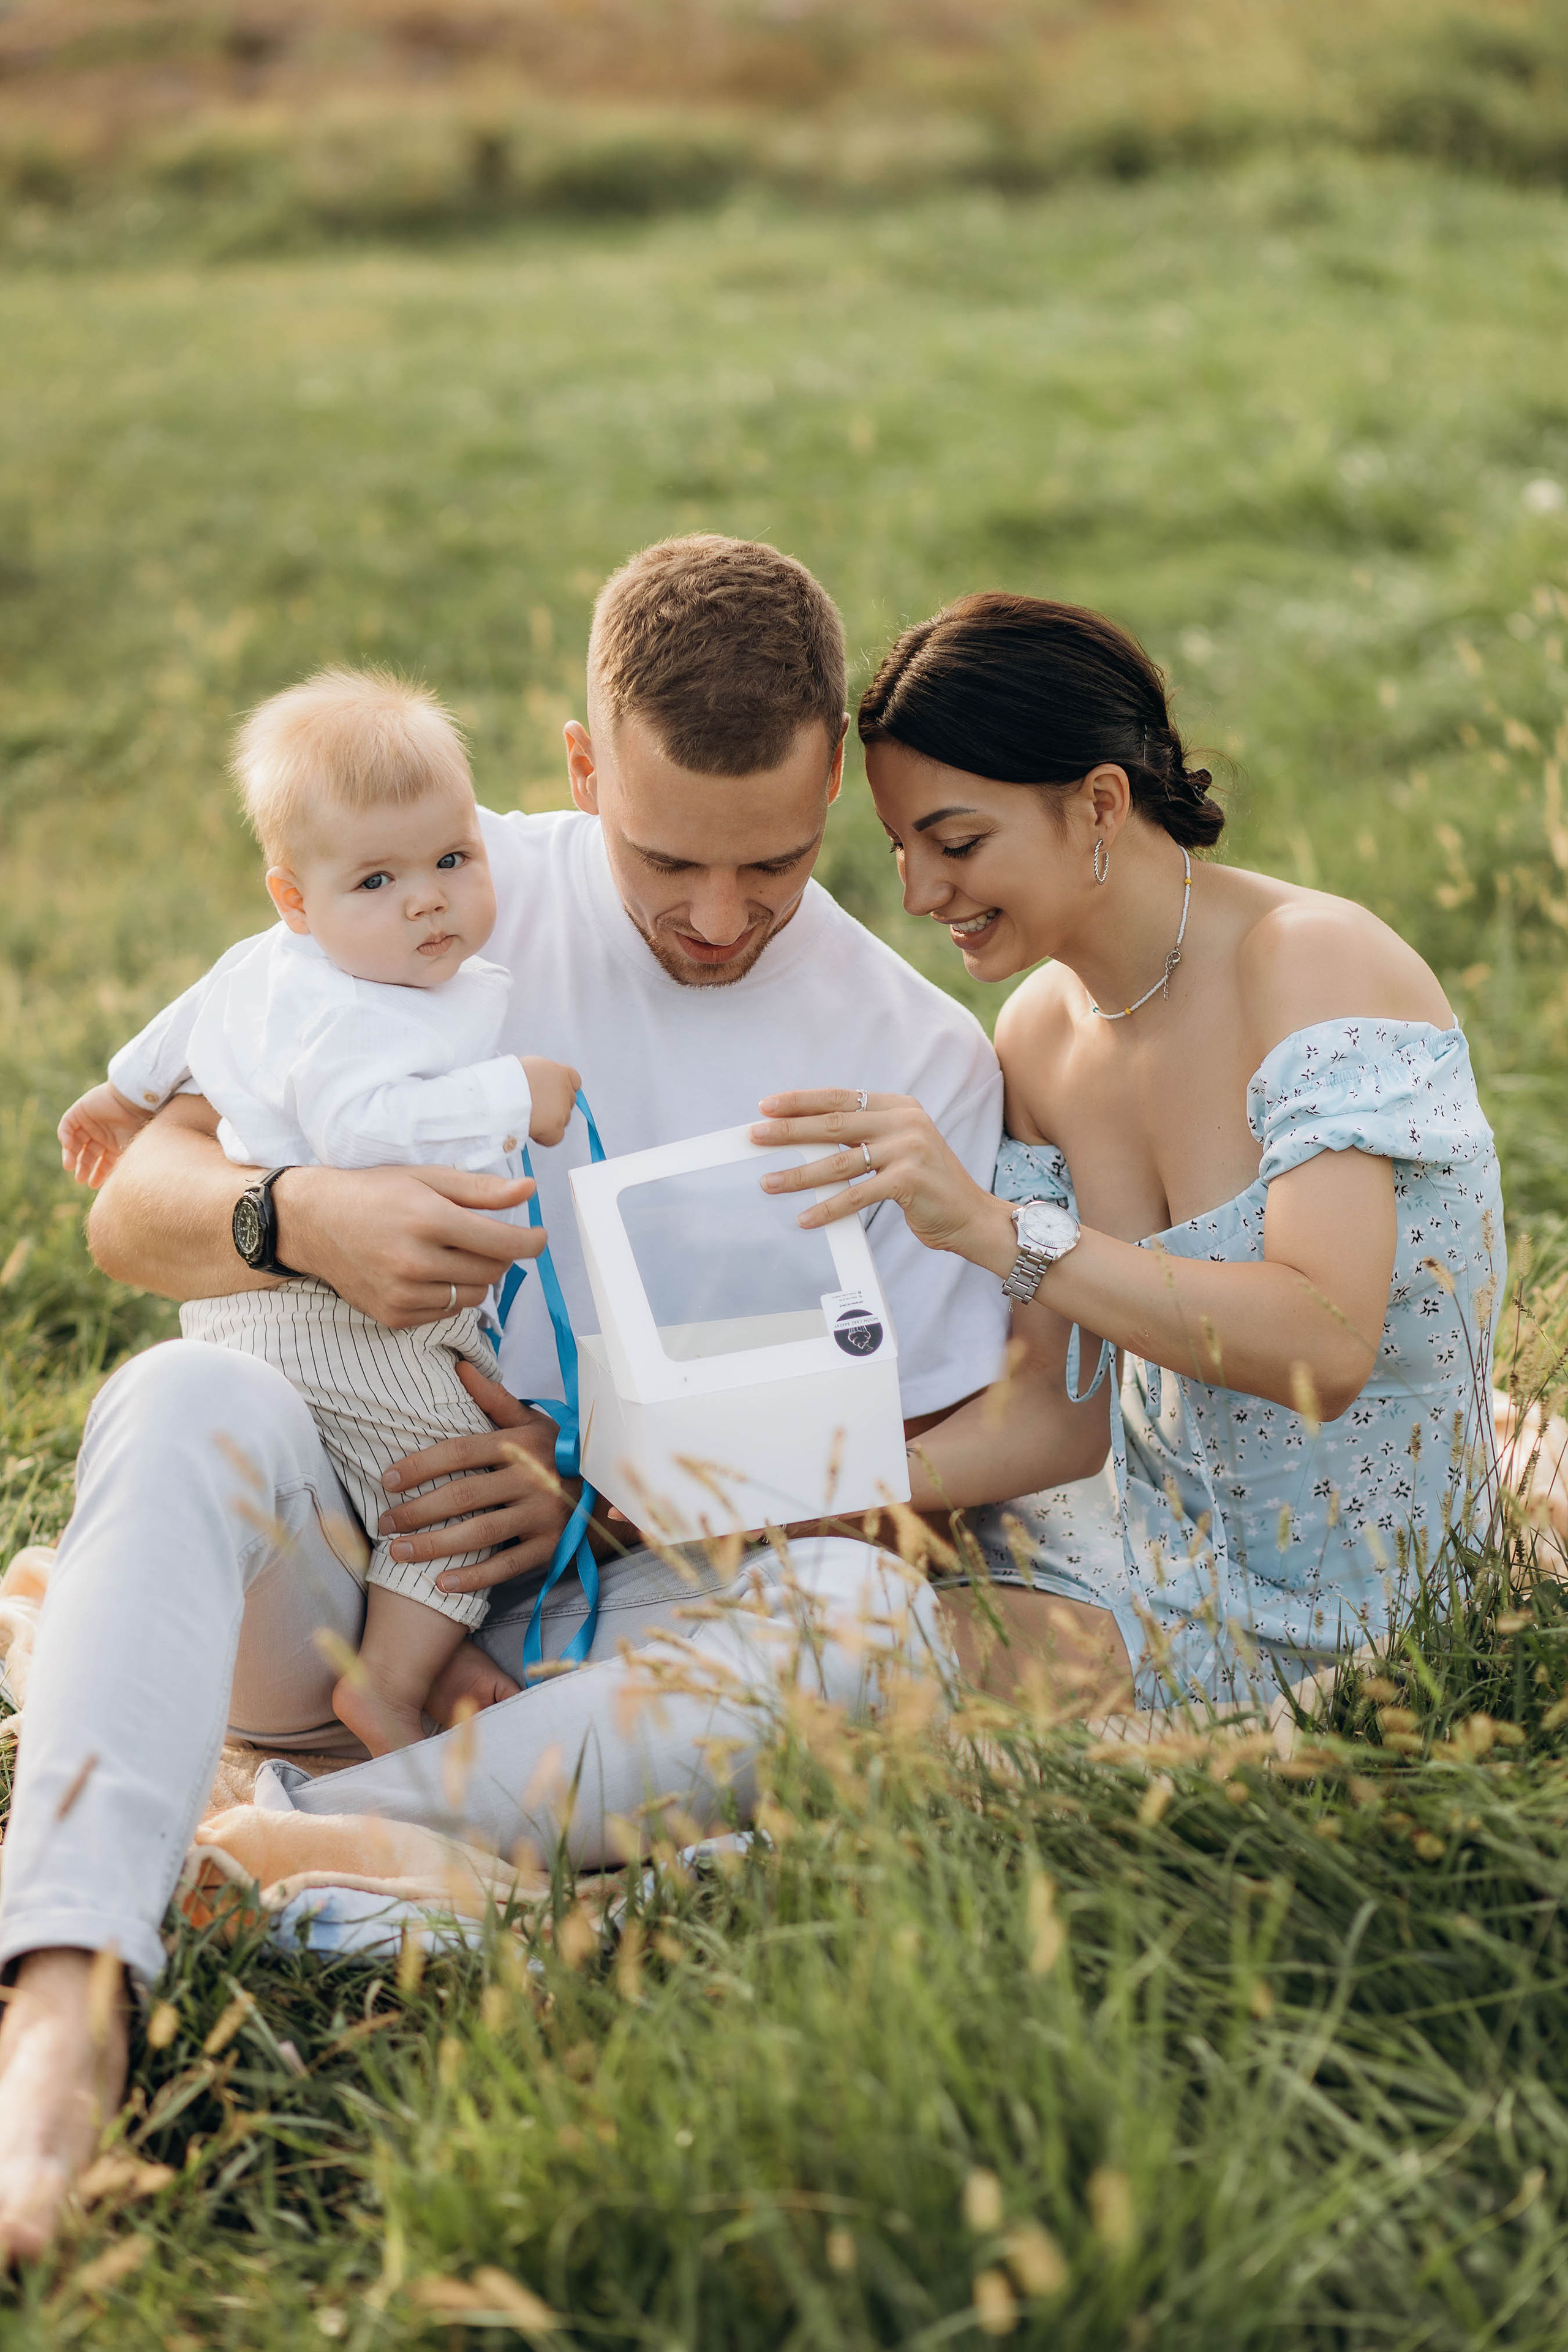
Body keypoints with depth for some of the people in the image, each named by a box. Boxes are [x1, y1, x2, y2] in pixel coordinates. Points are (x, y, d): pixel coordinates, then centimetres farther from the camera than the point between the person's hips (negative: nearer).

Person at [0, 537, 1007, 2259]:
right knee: (194, 1402, -33)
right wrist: (299, 1218, -25)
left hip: (610, 1611, 0)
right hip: (326, 1567, 0)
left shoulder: (918, 1058, 3)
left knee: (866, 1617, -32)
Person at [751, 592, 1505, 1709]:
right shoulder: (1039, 1038, 2)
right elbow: (1062, 1412, 1)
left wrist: (998, 1229, -39)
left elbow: (1326, 1349, -33)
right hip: (1163, 1547, 7)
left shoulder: (1312, 964, -20)